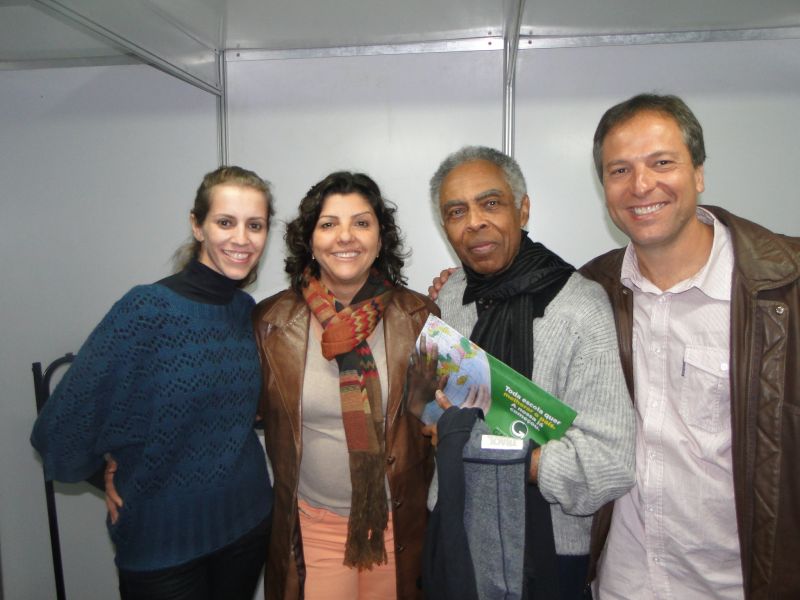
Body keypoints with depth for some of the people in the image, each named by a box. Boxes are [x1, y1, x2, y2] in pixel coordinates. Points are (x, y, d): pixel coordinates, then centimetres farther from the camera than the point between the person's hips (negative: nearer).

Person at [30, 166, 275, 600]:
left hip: (247, 520, 5)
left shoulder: (247, 310, -1)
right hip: (163, 535, -5)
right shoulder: (148, 308, -20)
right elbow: (64, 422, -18)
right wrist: (118, 474, -3)